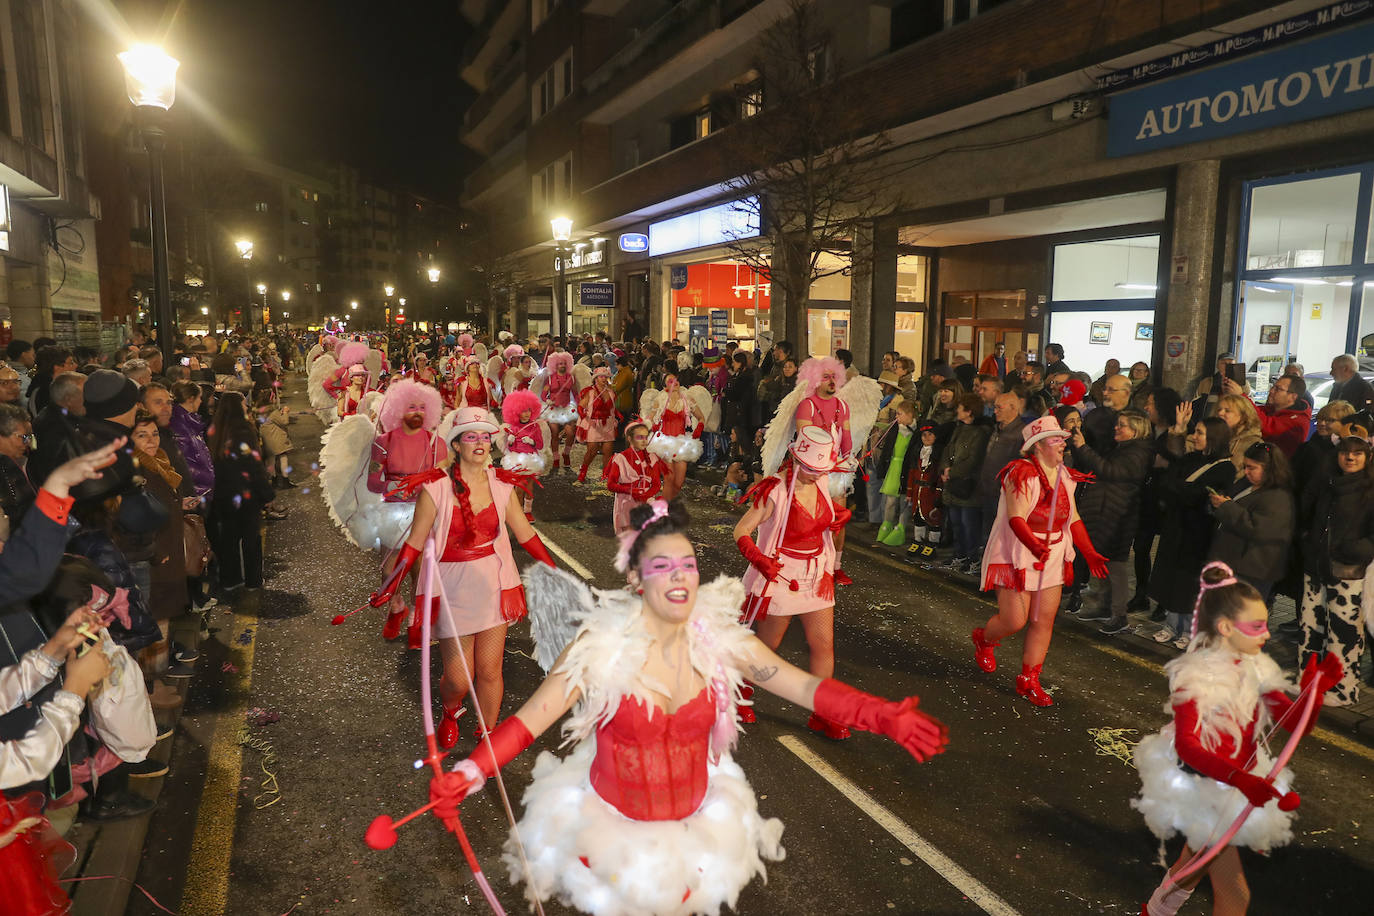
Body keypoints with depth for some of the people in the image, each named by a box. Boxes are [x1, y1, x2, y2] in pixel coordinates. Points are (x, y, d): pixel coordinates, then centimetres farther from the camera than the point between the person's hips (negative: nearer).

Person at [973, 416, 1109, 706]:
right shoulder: (1022, 473, -16)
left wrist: (1090, 553, 7)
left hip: (1053, 556, 7)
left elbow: (1073, 519, 15)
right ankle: (984, 639, 28)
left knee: (1044, 620, 4)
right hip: (1017, 554, -7)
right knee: (1014, 621, -6)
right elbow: (1016, 519, -24)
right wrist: (1035, 546, -39)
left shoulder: (1064, 476, 9)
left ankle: (1028, 680, 17)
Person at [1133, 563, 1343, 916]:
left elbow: (1296, 724, -3)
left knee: (1196, 867, 26)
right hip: (1202, 790, -7)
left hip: (1243, 786, 7)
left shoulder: (1256, 669, -3)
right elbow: (1186, 745, -32)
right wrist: (1240, 779, -45)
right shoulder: (1196, 676, -24)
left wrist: (1312, 689, -21)